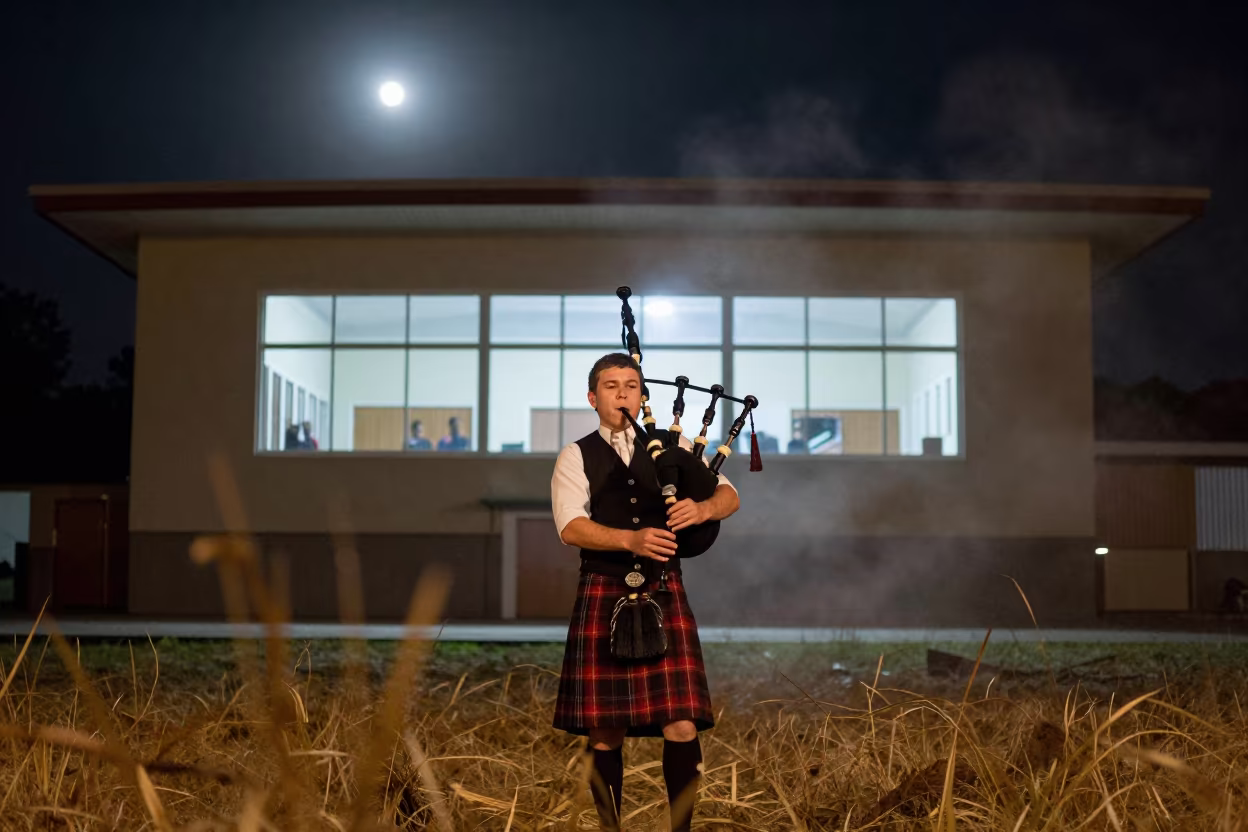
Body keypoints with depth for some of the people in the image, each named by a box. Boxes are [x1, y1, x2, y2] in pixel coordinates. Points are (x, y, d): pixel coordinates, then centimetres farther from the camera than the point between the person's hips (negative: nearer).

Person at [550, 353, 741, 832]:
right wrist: (631, 540, -25)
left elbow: (729, 495, 5)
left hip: (665, 594, 1)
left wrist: (703, 509, -19)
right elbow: (571, 526, -9)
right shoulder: (575, 458, 7)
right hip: (602, 598, -1)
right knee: (605, 730, 3)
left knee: (682, 725, -7)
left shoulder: (673, 447, 13)